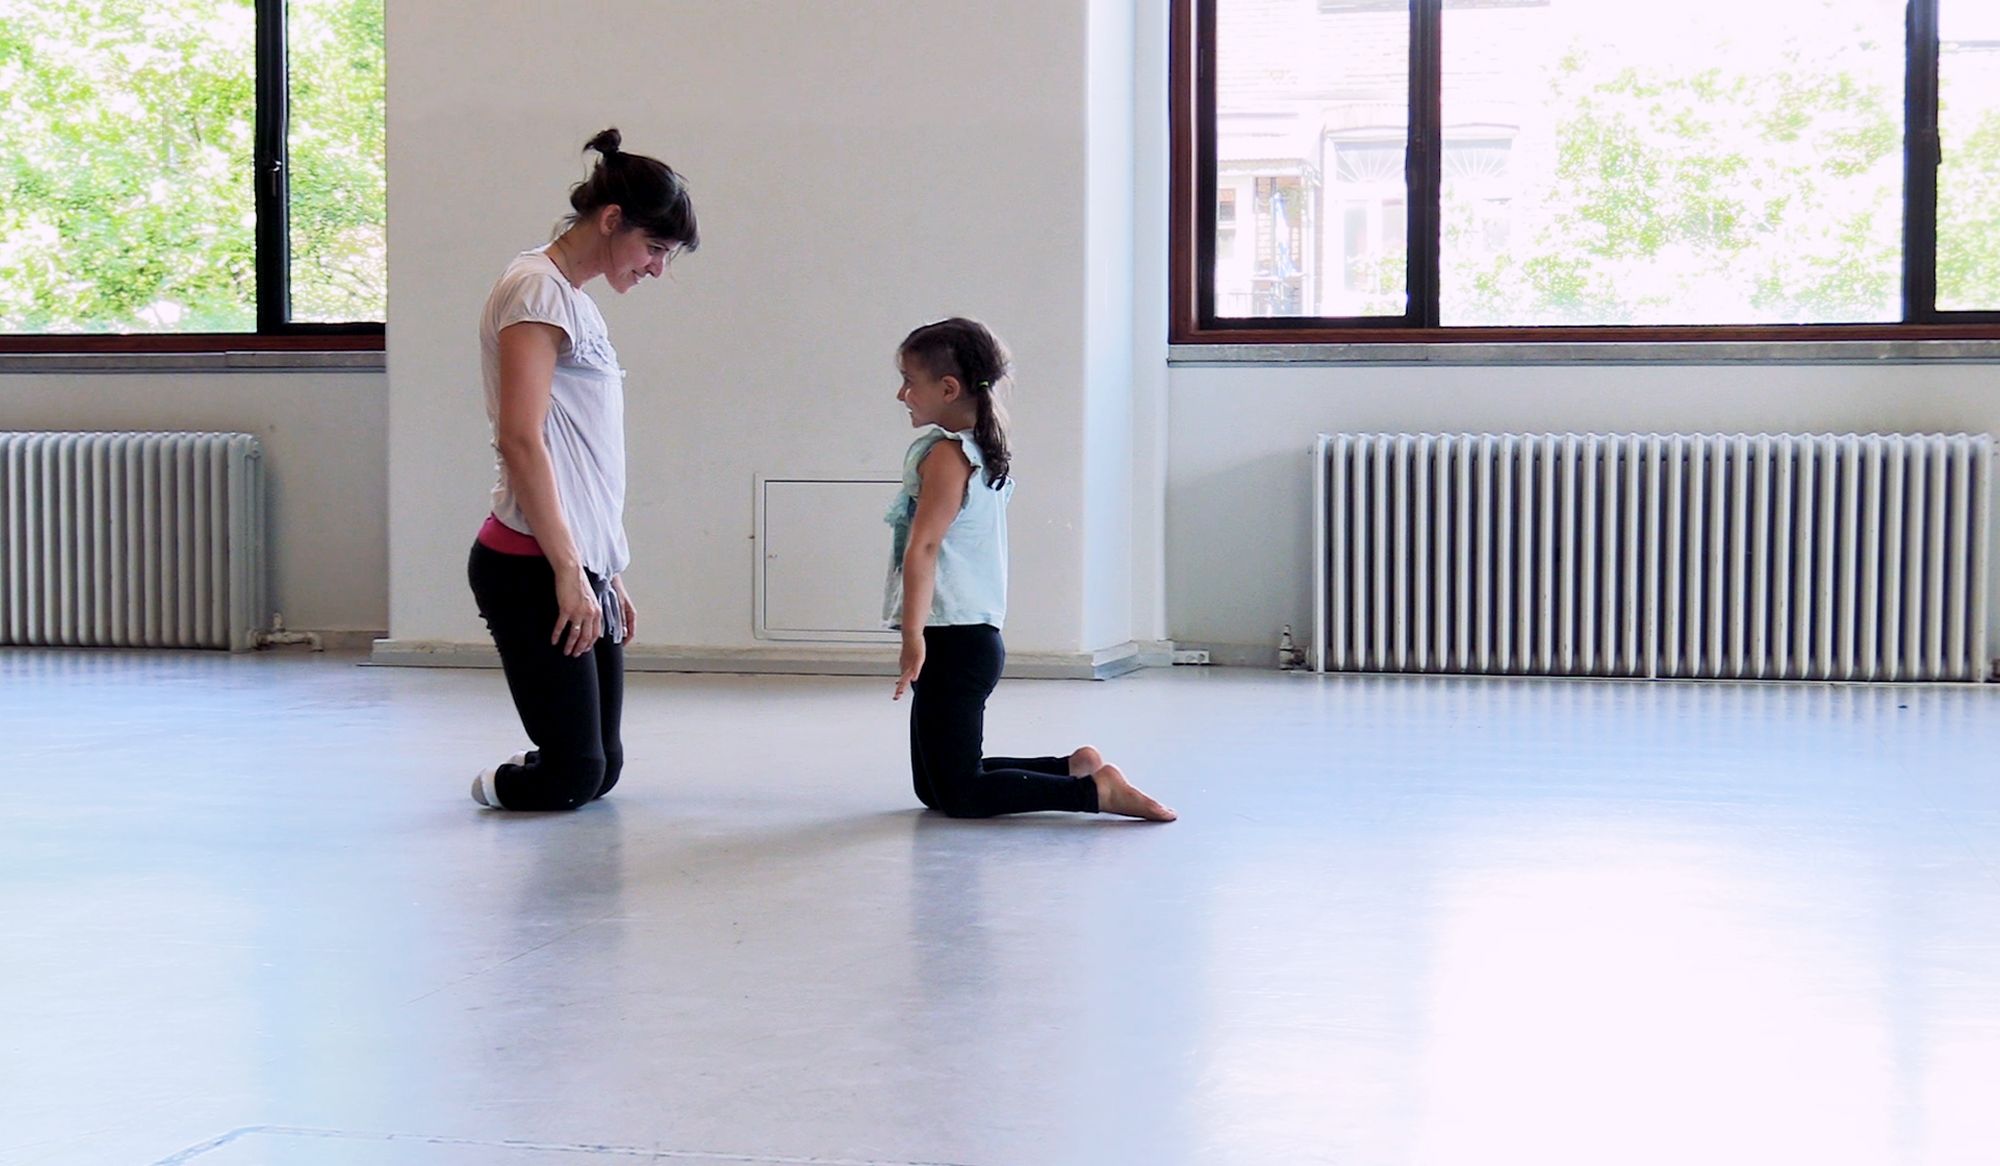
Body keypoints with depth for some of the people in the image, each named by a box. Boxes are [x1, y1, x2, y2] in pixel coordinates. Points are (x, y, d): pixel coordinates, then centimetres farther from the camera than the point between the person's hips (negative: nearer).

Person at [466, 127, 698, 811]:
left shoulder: (576, 304, 21)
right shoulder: (537, 291, -8)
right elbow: (521, 440, -18)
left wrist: (609, 577, 22)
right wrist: (569, 571, -19)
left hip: (580, 564, 10)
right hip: (533, 567, -10)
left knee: (601, 770, 8)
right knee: (573, 776, -5)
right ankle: (503, 784, 18)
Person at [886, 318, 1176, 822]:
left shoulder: (944, 456, -14)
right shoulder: (983, 453, 15)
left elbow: (923, 547, -25)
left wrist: (913, 637, -31)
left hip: (953, 641, -10)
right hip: (976, 636, 10)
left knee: (959, 795, -6)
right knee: (934, 787, 18)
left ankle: (1097, 790, -10)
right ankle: (1074, 768, 17)